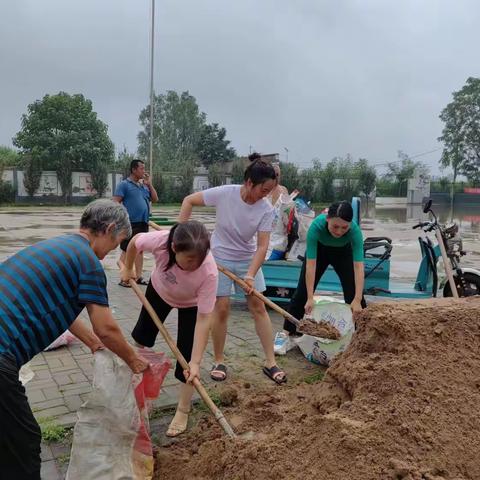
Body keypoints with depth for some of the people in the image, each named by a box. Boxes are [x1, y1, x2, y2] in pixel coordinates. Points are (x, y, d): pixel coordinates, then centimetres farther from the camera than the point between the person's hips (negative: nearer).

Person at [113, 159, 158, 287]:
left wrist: (149, 184, 4)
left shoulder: (144, 185, 14)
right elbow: (116, 203, -11)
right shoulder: (124, 184, -6)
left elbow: (155, 199, 13)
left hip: (143, 223, 7)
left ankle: (139, 277, 22)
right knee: (127, 251, -1)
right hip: (130, 224, -7)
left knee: (140, 250, 13)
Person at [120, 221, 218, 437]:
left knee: (186, 357, -7)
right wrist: (128, 268, -1)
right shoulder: (160, 240, -41)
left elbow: (203, 319, -37)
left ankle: (182, 411, 15)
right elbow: (135, 241, -17)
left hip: (191, 304, -3)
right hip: (159, 289, 3)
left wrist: (195, 362, -38)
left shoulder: (209, 272, -43)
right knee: (142, 335, 21)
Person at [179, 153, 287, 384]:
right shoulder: (224, 193, -22)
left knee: (258, 306, 0)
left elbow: (262, 246, -18)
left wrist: (251, 274, -30)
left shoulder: (266, 209, -17)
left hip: (247, 259, 2)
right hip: (220, 258, -2)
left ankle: (270, 362, 10)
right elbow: (188, 201, -10)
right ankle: (219, 361, 16)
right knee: (221, 308, -2)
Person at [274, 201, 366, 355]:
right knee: (302, 292, -3)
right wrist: (310, 298, -40)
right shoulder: (317, 225, -40)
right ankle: (287, 335, 5)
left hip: (343, 253, 0)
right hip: (319, 250, 0)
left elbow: (358, 266, -40)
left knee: (354, 293, -6)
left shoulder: (354, 230, -38)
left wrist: (357, 300, -47)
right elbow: (311, 264, -39)